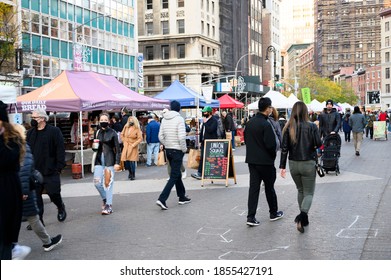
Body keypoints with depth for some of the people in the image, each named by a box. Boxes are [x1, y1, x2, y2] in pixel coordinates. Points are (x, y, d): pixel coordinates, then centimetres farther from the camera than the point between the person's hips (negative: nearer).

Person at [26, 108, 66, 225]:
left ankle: (61, 208, 32)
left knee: (53, 193, 1)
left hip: (50, 171, -5)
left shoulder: (54, 131, -6)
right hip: (35, 171, 5)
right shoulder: (30, 133, 10)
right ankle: (38, 219, 12)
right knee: (35, 195, 3)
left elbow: (60, 150, -9)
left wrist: (59, 167, -14)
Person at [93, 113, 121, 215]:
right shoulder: (98, 132, 9)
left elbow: (117, 149, -4)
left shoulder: (112, 133, -3)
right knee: (97, 182, -3)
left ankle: (109, 206, 4)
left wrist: (117, 162, -10)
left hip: (109, 159, -4)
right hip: (99, 159, 4)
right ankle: (105, 199, 22)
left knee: (108, 183, -4)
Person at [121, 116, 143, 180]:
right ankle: (130, 173, 26)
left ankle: (133, 175, 6)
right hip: (126, 146, 4)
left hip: (133, 147, -4)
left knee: (132, 161, -10)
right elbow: (122, 134, 20)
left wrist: (134, 144, -14)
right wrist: (124, 141, 9)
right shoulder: (126, 127, 6)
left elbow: (140, 138, -10)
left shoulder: (137, 129, -8)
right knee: (126, 161, 2)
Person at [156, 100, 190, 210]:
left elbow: (160, 136, 4)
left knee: (177, 174, 19)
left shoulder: (164, 119, 5)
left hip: (168, 150, 7)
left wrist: (166, 145, 15)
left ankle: (182, 197, 29)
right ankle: (162, 199, -13)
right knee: (174, 176, -4)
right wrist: (184, 149, -8)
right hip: (177, 151, -7)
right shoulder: (179, 119, -14)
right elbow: (182, 137, -21)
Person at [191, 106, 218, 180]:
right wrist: (201, 140, 18)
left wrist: (205, 122, -16)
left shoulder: (214, 120, -9)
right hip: (204, 142, 8)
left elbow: (210, 130, -23)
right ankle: (199, 173, 7)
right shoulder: (205, 120, 18)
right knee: (202, 158, 5)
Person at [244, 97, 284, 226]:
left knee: (253, 187, 5)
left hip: (251, 160, 6)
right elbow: (271, 144, -20)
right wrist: (273, 155, -1)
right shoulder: (266, 124, -19)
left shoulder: (250, 122, 5)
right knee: (269, 187, 11)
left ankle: (251, 217, 1)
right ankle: (273, 213, 26)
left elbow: (246, 139, 13)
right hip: (265, 161, -6)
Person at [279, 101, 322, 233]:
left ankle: (303, 217, 24)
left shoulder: (288, 127, -3)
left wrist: (282, 166, -1)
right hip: (308, 163, -3)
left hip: (293, 164, 3)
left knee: (300, 190, 21)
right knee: (309, 193, 5)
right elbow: (318, 143, -15)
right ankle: (302, 216, -18)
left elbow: (284, 148, -4)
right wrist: (311, 145, 8)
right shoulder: (311, 126, -10)